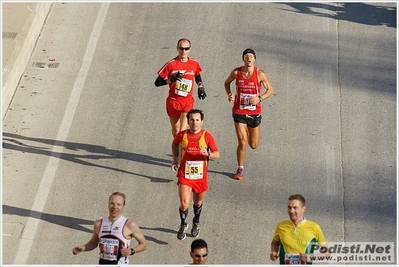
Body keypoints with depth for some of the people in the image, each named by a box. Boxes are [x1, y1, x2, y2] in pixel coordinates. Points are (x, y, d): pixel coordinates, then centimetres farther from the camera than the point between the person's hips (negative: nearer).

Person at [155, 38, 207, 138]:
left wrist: (200, 87, 4)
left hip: (188, 102, 0)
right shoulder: (171, 64, -8)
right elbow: (157, 83, -9)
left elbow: (198, 77, 23)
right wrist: (171, 80, -24)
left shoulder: (194, 64, 1)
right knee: (176, 131, 13)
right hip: (173, 102, 0)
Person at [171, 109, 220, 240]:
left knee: (198, 203, 19)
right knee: (184, 204, -12)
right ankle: (183, 224, 18)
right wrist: (174, 159, 10)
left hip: (200, 176, 1)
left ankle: (196, 223, 48)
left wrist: (208, 154, -28)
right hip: (184, 175, -1)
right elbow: (174, 144, 17)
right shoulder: (182, 135, -7)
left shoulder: (207, 136, -9)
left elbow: (217, 154, -8)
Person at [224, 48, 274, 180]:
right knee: (242, 142, -10)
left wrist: (259, 98, -18)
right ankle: (240, 169, 8)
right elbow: (227, 83, 13)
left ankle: (248, 131, 47)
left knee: (253, 145, 11)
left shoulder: (260, 74, -10)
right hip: (239, 112, -1)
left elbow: (270, 90, -1)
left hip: (254, 113, 1)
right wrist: (229, 94, -7)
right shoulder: (236, 72, -7)